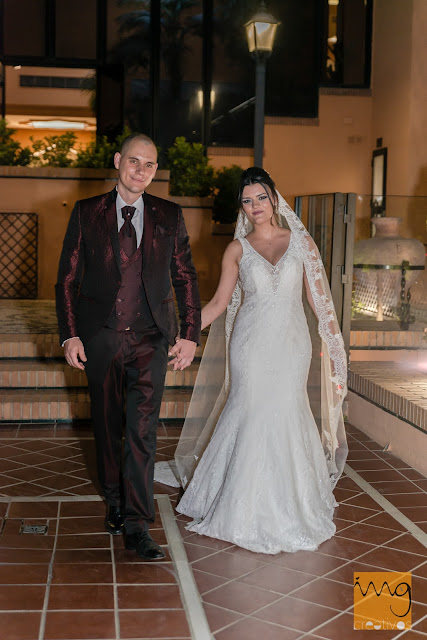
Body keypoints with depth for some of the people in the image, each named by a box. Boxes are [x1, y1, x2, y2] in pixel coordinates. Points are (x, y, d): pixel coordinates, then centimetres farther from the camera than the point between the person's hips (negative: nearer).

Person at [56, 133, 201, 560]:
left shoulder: (170, 217, 5)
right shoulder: (86, 213, 3)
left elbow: (186, 278, 7)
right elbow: (68, 278, 3)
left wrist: (190, 335, -1)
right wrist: (70, 335, -5)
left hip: (151, 339, -1)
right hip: (101, 338, 1)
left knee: (143, 430, -7)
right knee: (107, 427, 13)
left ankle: (137, 525, -2)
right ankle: (115, 504, 32)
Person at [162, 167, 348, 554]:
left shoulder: (301, 242, 4)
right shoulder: (238, 249, 4)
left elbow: (317, 298, 7)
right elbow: (219, 302, 4)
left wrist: (333, 344, 3)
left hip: (291, 344, 0)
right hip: (251, 344, 0)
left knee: (285, 415, 0)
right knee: (252, 415, -3)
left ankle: (287, 505, 20)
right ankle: (248, 507, 14)